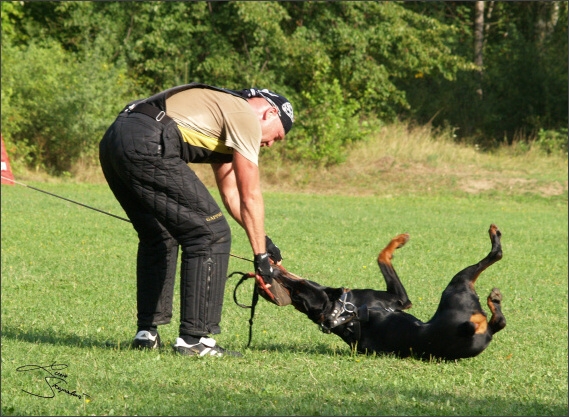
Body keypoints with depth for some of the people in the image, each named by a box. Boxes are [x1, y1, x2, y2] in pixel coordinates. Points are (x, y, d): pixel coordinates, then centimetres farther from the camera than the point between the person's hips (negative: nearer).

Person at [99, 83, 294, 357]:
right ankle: (194, 338, -4)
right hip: (146, 146, -10)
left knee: (158, 237, 25)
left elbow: (231, 193, 38)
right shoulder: (246, 117, 5)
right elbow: (250, 196, 3)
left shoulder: (223, 109, 33)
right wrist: (261, 255, 7)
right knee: (210, 235, -4)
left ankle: (147, 332, 25)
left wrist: (263, 240, 36)